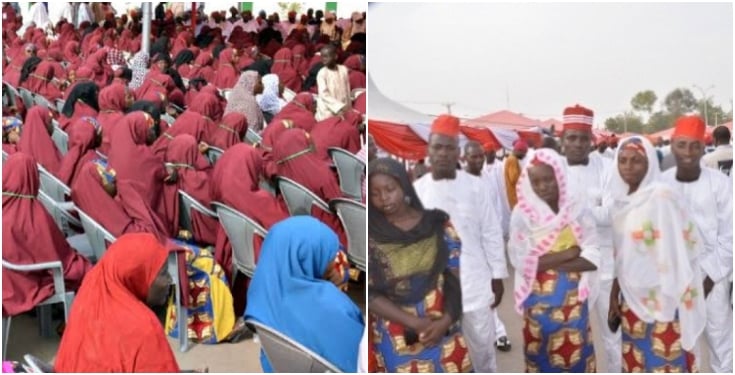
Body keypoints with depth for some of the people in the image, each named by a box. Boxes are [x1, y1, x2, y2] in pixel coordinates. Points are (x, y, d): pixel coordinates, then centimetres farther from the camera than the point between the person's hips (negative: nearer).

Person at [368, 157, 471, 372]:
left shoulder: (437, 224, -1)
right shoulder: (370, 235, -6)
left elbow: (455, 276, -1)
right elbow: (370, 294, -9)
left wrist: (446, 320, -16)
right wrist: (415, 322, -17)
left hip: (443, 331, 2)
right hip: (396, 340, -2)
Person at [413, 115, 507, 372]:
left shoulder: (474, 186, -2)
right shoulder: (416, 190, -2)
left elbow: (491, 233, 2)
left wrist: (497, 276, 2)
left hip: (474, 282, 0)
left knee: (483, 344, 12)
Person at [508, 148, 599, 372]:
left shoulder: (578, 211, -4)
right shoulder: (522, 214, -9)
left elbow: (593, 258, -10)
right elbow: (521, 262, -16)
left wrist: (546, 263, -16)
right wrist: (570, 253, -15)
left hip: (573, 300, 1)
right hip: (538, 302, -1)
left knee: (576, 356, 12)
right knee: (541, 358, 12)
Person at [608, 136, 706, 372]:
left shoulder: (661, 197, -15)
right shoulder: (622, 199, 6)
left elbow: (675, 250, -15)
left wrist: (669, 303, -14)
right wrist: (614, 295, 13)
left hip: (662, 300, -7)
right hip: (631, 299, 7)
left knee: (663, 366, 1)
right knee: (634, 365, 13)